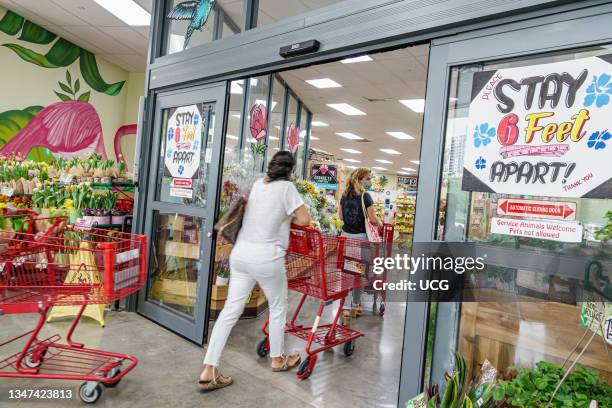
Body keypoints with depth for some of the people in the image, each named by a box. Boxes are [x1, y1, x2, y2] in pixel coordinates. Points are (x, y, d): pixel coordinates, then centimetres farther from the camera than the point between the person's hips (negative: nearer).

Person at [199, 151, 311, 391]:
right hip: (266, 257, -6)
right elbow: (304, 220, -7)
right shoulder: (286, 187, -5)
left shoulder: (257, 184, 13)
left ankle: (209, 371, 7)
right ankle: (278, 359, 33)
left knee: (231, 308, 7)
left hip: (240, 253, 6)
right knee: (278, 307, 15)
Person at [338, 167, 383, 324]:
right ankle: (355, 305, 24)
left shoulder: (344, 195, 8)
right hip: (361, 237, -5)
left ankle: (346, 308, 3)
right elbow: (373, 219, -13)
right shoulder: (365, 196, -10)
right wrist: (380, 223, 7)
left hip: (346, 235, 5)